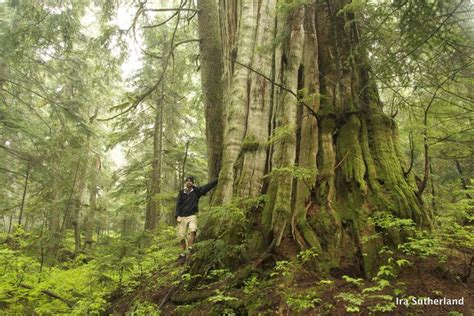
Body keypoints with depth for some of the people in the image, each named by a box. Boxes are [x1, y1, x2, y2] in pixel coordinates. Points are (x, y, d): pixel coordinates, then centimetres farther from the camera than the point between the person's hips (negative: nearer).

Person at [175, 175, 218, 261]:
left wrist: (217, 180, -9)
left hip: (192, 216, -1)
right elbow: (178, 204, 5)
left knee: (193, 231, -28)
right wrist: (177, 215, -6)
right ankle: (183, 254, 16)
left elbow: (208, 186, -2)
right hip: (182, 217, 2)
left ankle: (190, 249, -22)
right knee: (181, 237, 2)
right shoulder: (181, 192, 8)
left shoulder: (197, 191, 5)